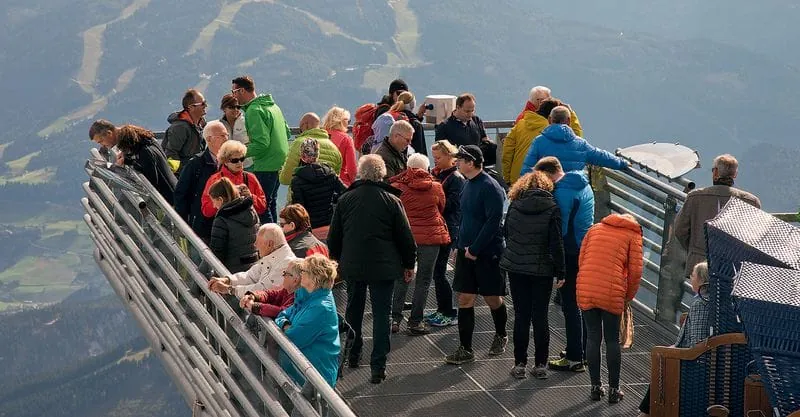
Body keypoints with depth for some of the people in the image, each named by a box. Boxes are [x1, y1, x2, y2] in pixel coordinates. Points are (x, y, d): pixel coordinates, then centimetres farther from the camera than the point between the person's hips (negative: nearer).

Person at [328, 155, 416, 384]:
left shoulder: (345, 200, -1)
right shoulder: (391, 201, -8)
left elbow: (334, 237, 8)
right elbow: (405, 237, -3)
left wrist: (338, 260, 23)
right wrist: (409, 264, 10)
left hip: (352, 266, 3)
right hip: (383, 267, -3)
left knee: (353, 310, 20)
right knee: (381, 314, 0)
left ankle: (353, 355, 30)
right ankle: (378, 366, -5)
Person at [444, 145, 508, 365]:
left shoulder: (490, 187, -16)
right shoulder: (468, 185, 10)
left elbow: (493, 221, -20)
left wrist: (475, 249, -19)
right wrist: (461, 246, 10)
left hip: (487, 253, -7)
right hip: (466, 252, 7)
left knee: (493, 298, 8)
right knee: (465, 299, 2)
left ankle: (501, 336, 33)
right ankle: (465, 349, 5)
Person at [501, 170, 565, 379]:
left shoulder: (514, 206, 0)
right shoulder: (552, 209, -8)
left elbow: (506, 233, 10)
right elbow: (556, 243, -9)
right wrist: (560, 272, -4)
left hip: (516, 268, 2)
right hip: (542, 270, -2)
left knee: (521, 316, 7)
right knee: (540, 317, 6)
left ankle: (520, 364, 9)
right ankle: (540, 364, 9)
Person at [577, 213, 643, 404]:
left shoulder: (595, 229, 19)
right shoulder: (633, 235, 9)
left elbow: (581, 260, 14)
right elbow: (635, 271, 1)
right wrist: (628, 297, 14)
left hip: (585, 291, 3)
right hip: (612, 294, -3)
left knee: (593, 338, 12)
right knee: (612, 340, 9)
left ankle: (596, 387, 17)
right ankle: (613, 390, 13)